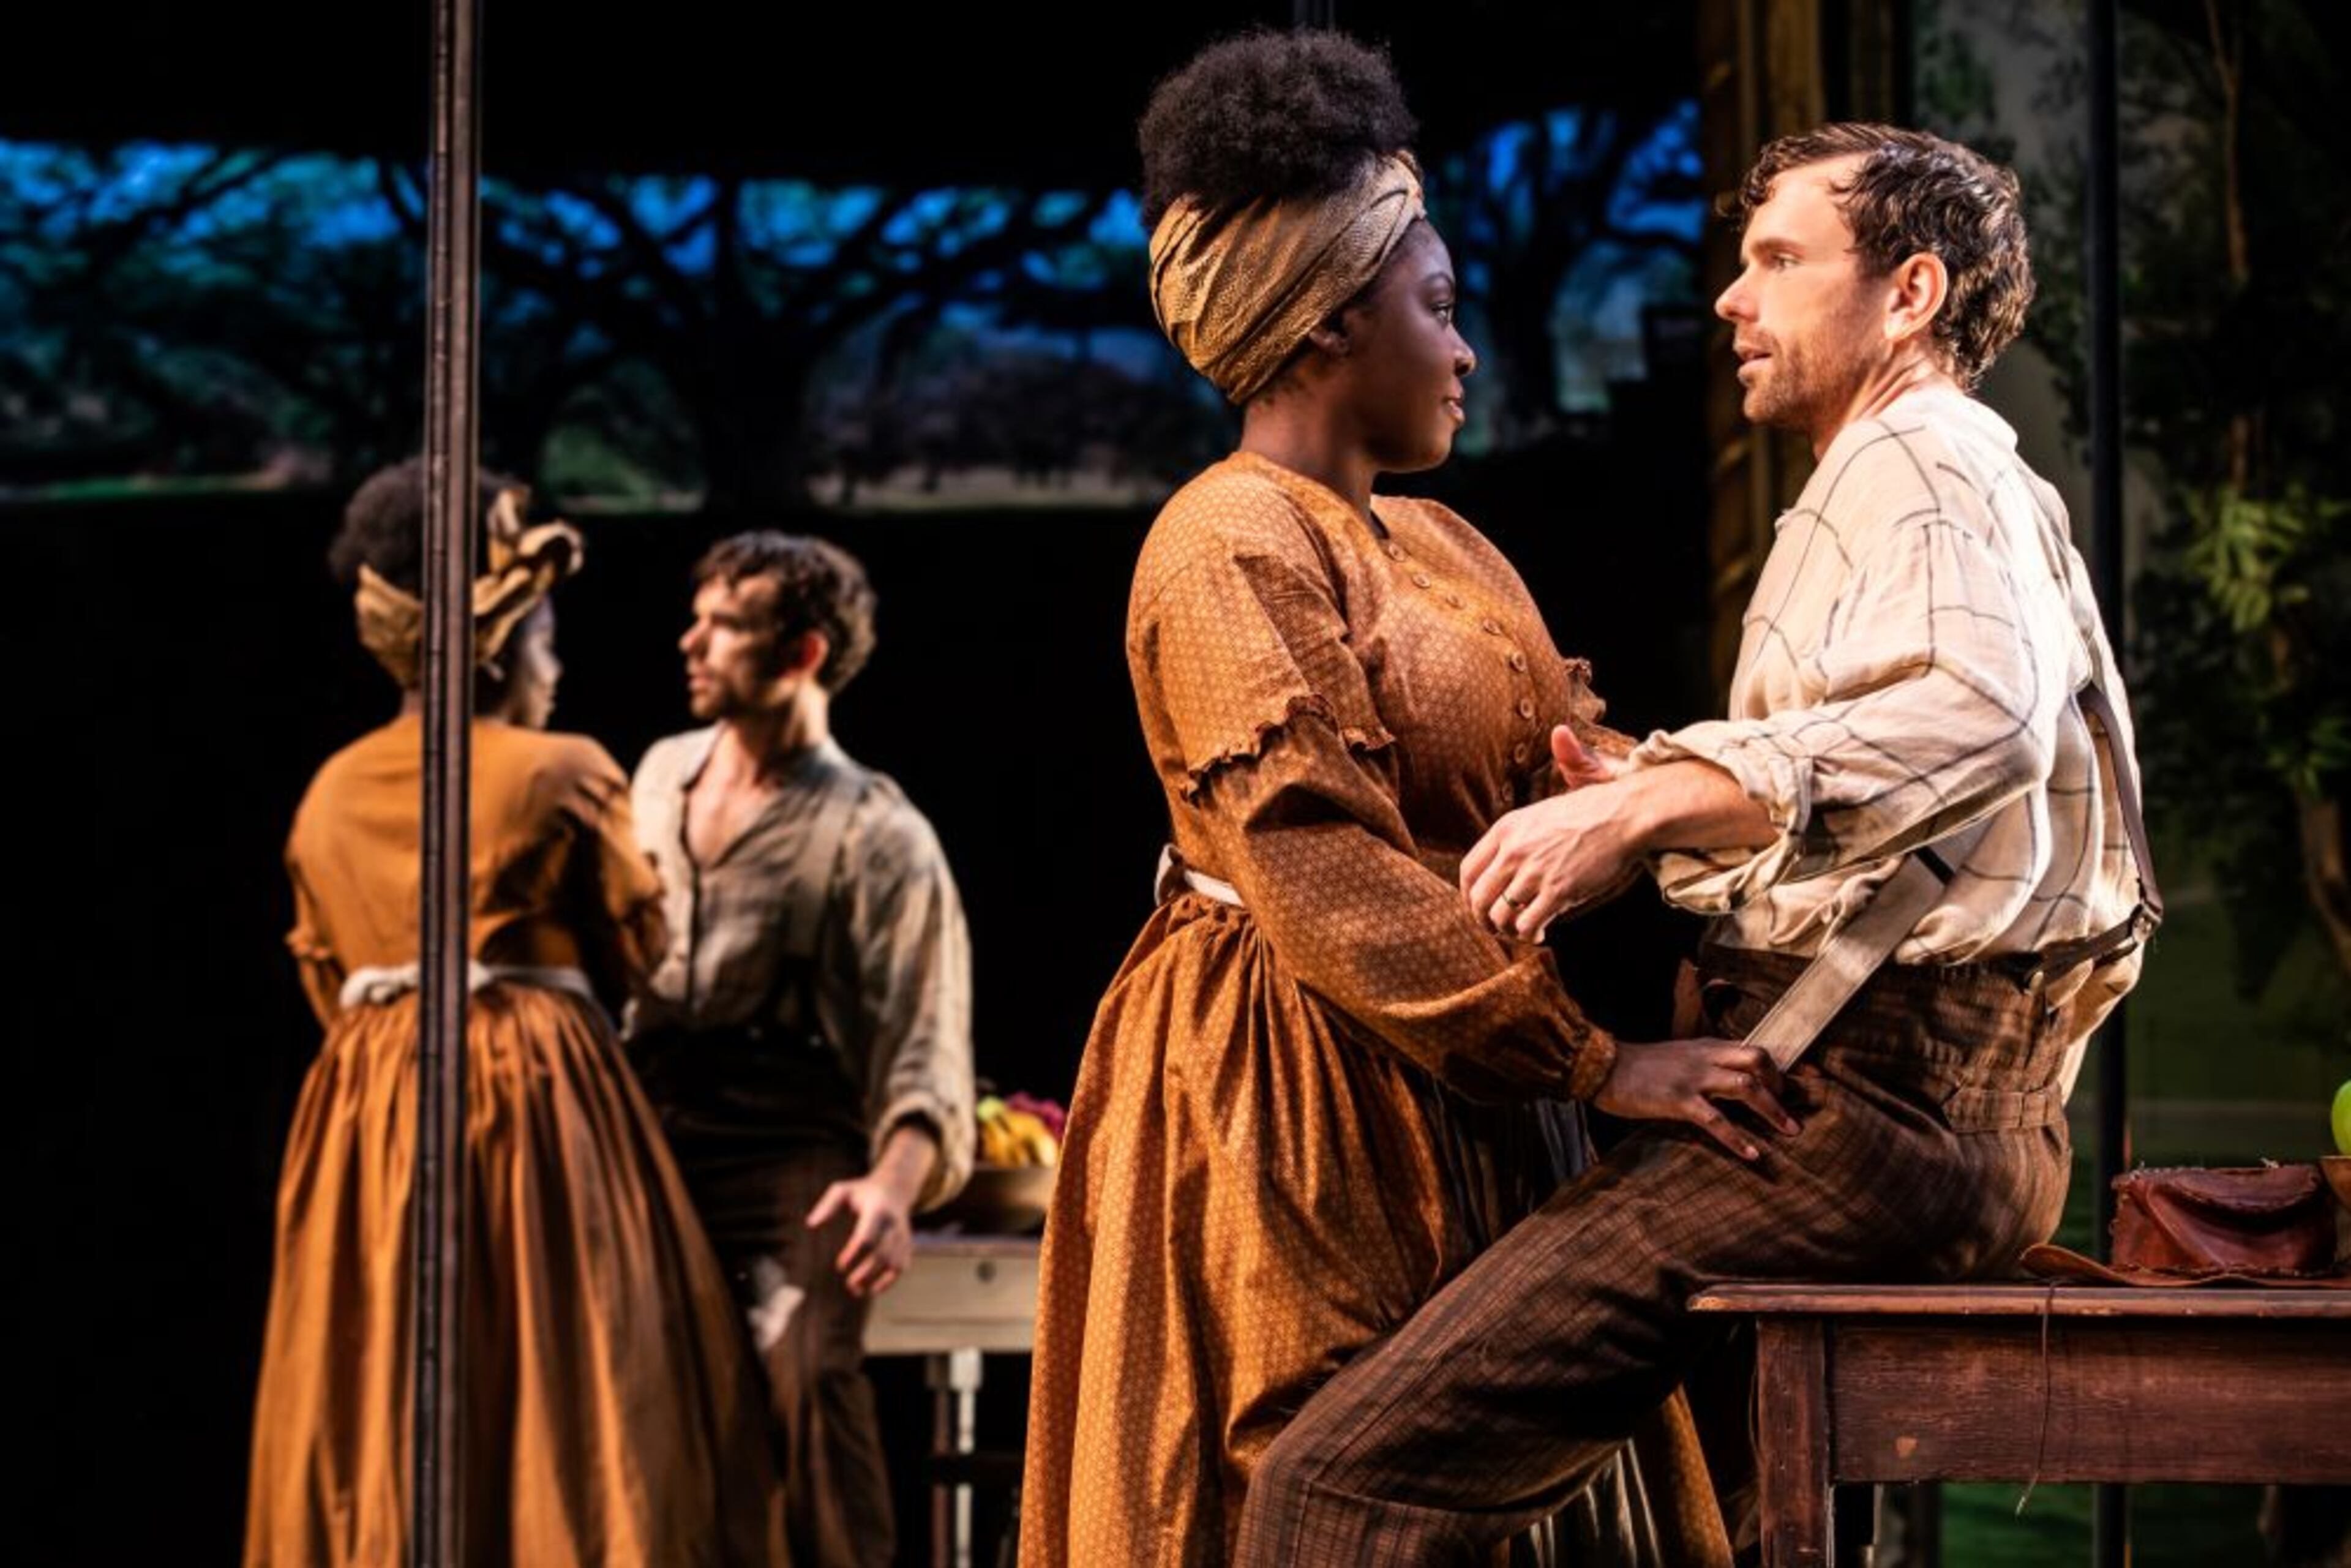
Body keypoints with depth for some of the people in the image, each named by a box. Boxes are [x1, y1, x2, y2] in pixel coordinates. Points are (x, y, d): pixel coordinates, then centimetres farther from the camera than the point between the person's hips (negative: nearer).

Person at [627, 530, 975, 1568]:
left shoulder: (876, 836, -4)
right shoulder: (661, 776, 15)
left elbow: (923, 1053, -9)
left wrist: (893, 1187, -26)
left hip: (787, 1152, -6)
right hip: (649, 1143, 6)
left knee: (810, 1369, -28)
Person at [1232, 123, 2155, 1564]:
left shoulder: (1915, 461, -5)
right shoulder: (1999, 490, 28)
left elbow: (1981, 711, -27)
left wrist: (1648, 804, -30)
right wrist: (1662, 807, 17)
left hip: (1862, 1105, -11)